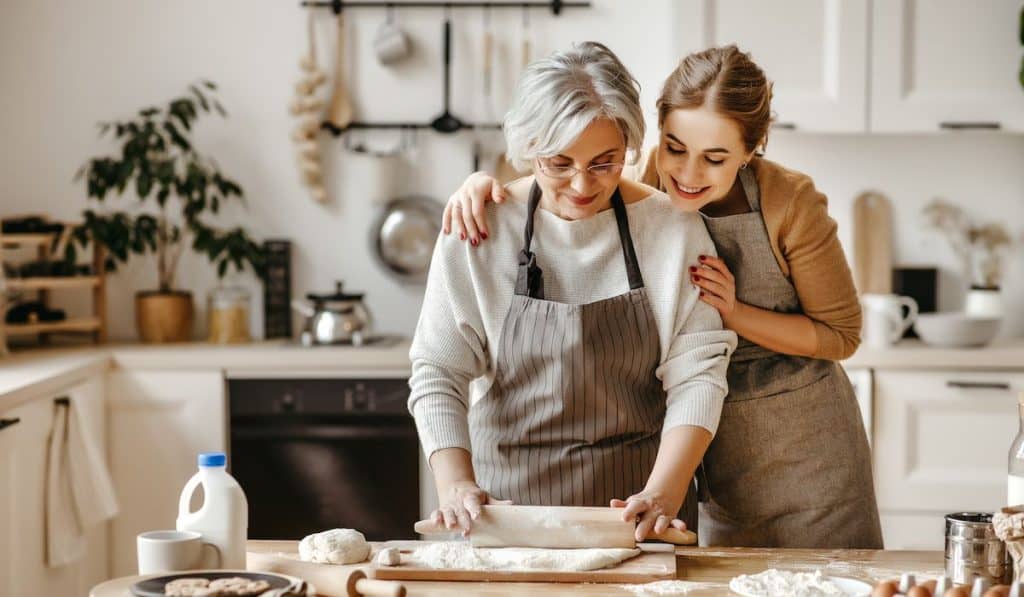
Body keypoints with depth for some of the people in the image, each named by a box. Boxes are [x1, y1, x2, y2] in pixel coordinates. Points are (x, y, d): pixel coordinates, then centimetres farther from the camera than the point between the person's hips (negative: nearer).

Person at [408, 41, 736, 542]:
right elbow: (438, 372, -6)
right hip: (508, 491, 0)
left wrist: (664, 491, -21)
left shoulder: (673, 229, -5)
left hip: (633, 495, 0)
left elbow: (696, 373, -8)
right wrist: (455, 484, -20)